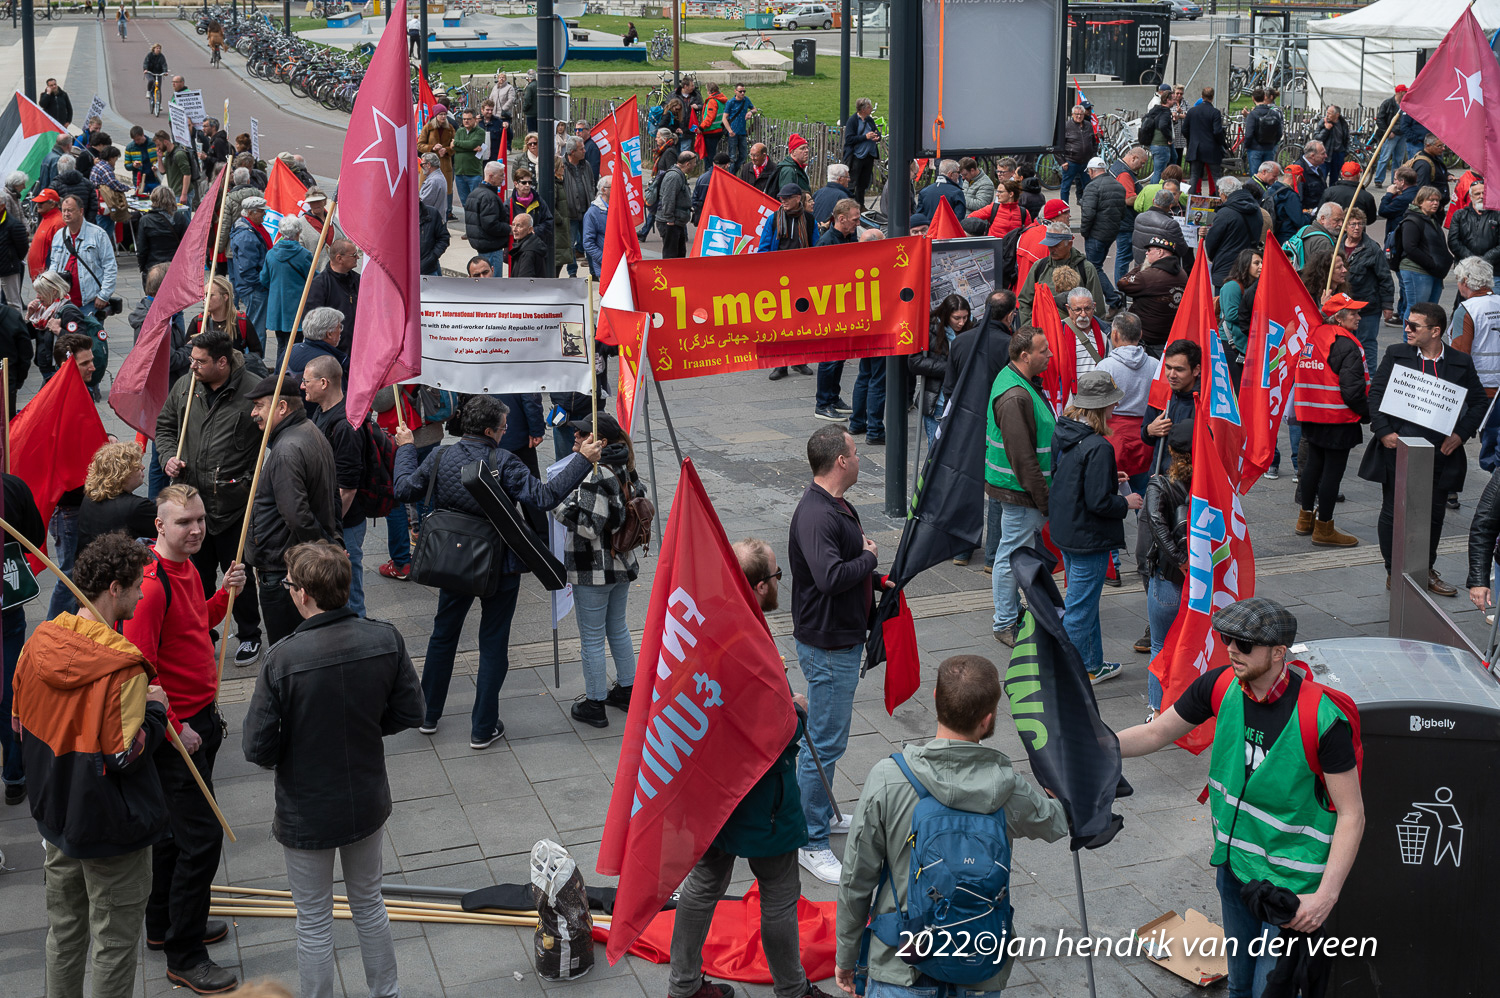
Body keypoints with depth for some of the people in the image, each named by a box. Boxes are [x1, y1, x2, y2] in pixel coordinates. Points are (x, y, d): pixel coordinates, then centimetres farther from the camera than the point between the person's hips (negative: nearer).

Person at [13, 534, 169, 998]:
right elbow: (127, 755, -23)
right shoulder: (122, 667, -25)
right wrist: (155, 707, -9)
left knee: (64, 929, 21)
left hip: (55, 812, 8)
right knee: (114, 941, 7)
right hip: (111, 827, -7)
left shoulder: (39, 642, -2)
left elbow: (20, 725, 8)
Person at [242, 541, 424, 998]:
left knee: (314, 921, 14)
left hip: (306, 814, -4)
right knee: (368, 902, 26)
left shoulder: (283, 659, -27)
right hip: (368, 802, 5)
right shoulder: (386, 639, -15)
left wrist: (285, 756, 2)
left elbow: (257, 749, -20)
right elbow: (409, 712, -4)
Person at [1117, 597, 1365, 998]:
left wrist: (1326, 896, -26)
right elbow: (1157, 732, 6)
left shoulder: (1321, 720, -25)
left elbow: (1351, 814, -19)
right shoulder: (1222, 685, -8)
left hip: (1291, 881, -6)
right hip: (1234, 861, 6)